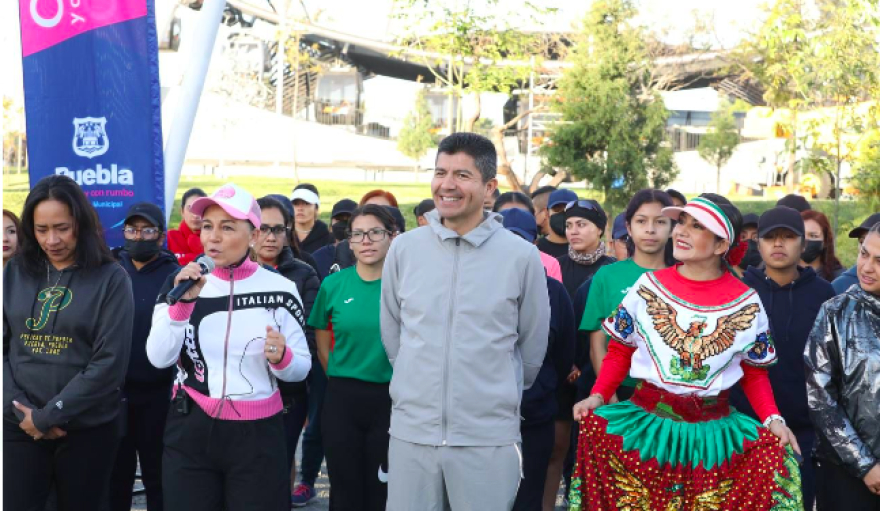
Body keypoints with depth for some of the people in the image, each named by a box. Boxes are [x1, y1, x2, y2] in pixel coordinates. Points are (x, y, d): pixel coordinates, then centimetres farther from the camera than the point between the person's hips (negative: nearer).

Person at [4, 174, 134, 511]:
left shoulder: (110, 278, -5)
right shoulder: (14, 273, 5)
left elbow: (110, 362, -11)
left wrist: (48, 416, -13)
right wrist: (19, 408, -10)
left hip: (87, 427, -2)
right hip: (18, 425, 2)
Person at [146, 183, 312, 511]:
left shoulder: (280, 290, -3)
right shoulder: (181, 283, 2)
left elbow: (302, 368, 3)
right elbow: (158, 358, -8)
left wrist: (282, 358, -18)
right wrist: (182, 303, -19)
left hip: (258, 435, -1)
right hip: (190, 432, 1)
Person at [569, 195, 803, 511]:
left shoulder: (746, 304, 0)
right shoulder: (649, 286, 1)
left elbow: (754, 374, 8)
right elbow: (619, 351, 7)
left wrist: (772, 418, -9)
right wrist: (598, 396, -9)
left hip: (714, 429, 0)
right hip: (646, 421, 0)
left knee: (772, 452, -19)